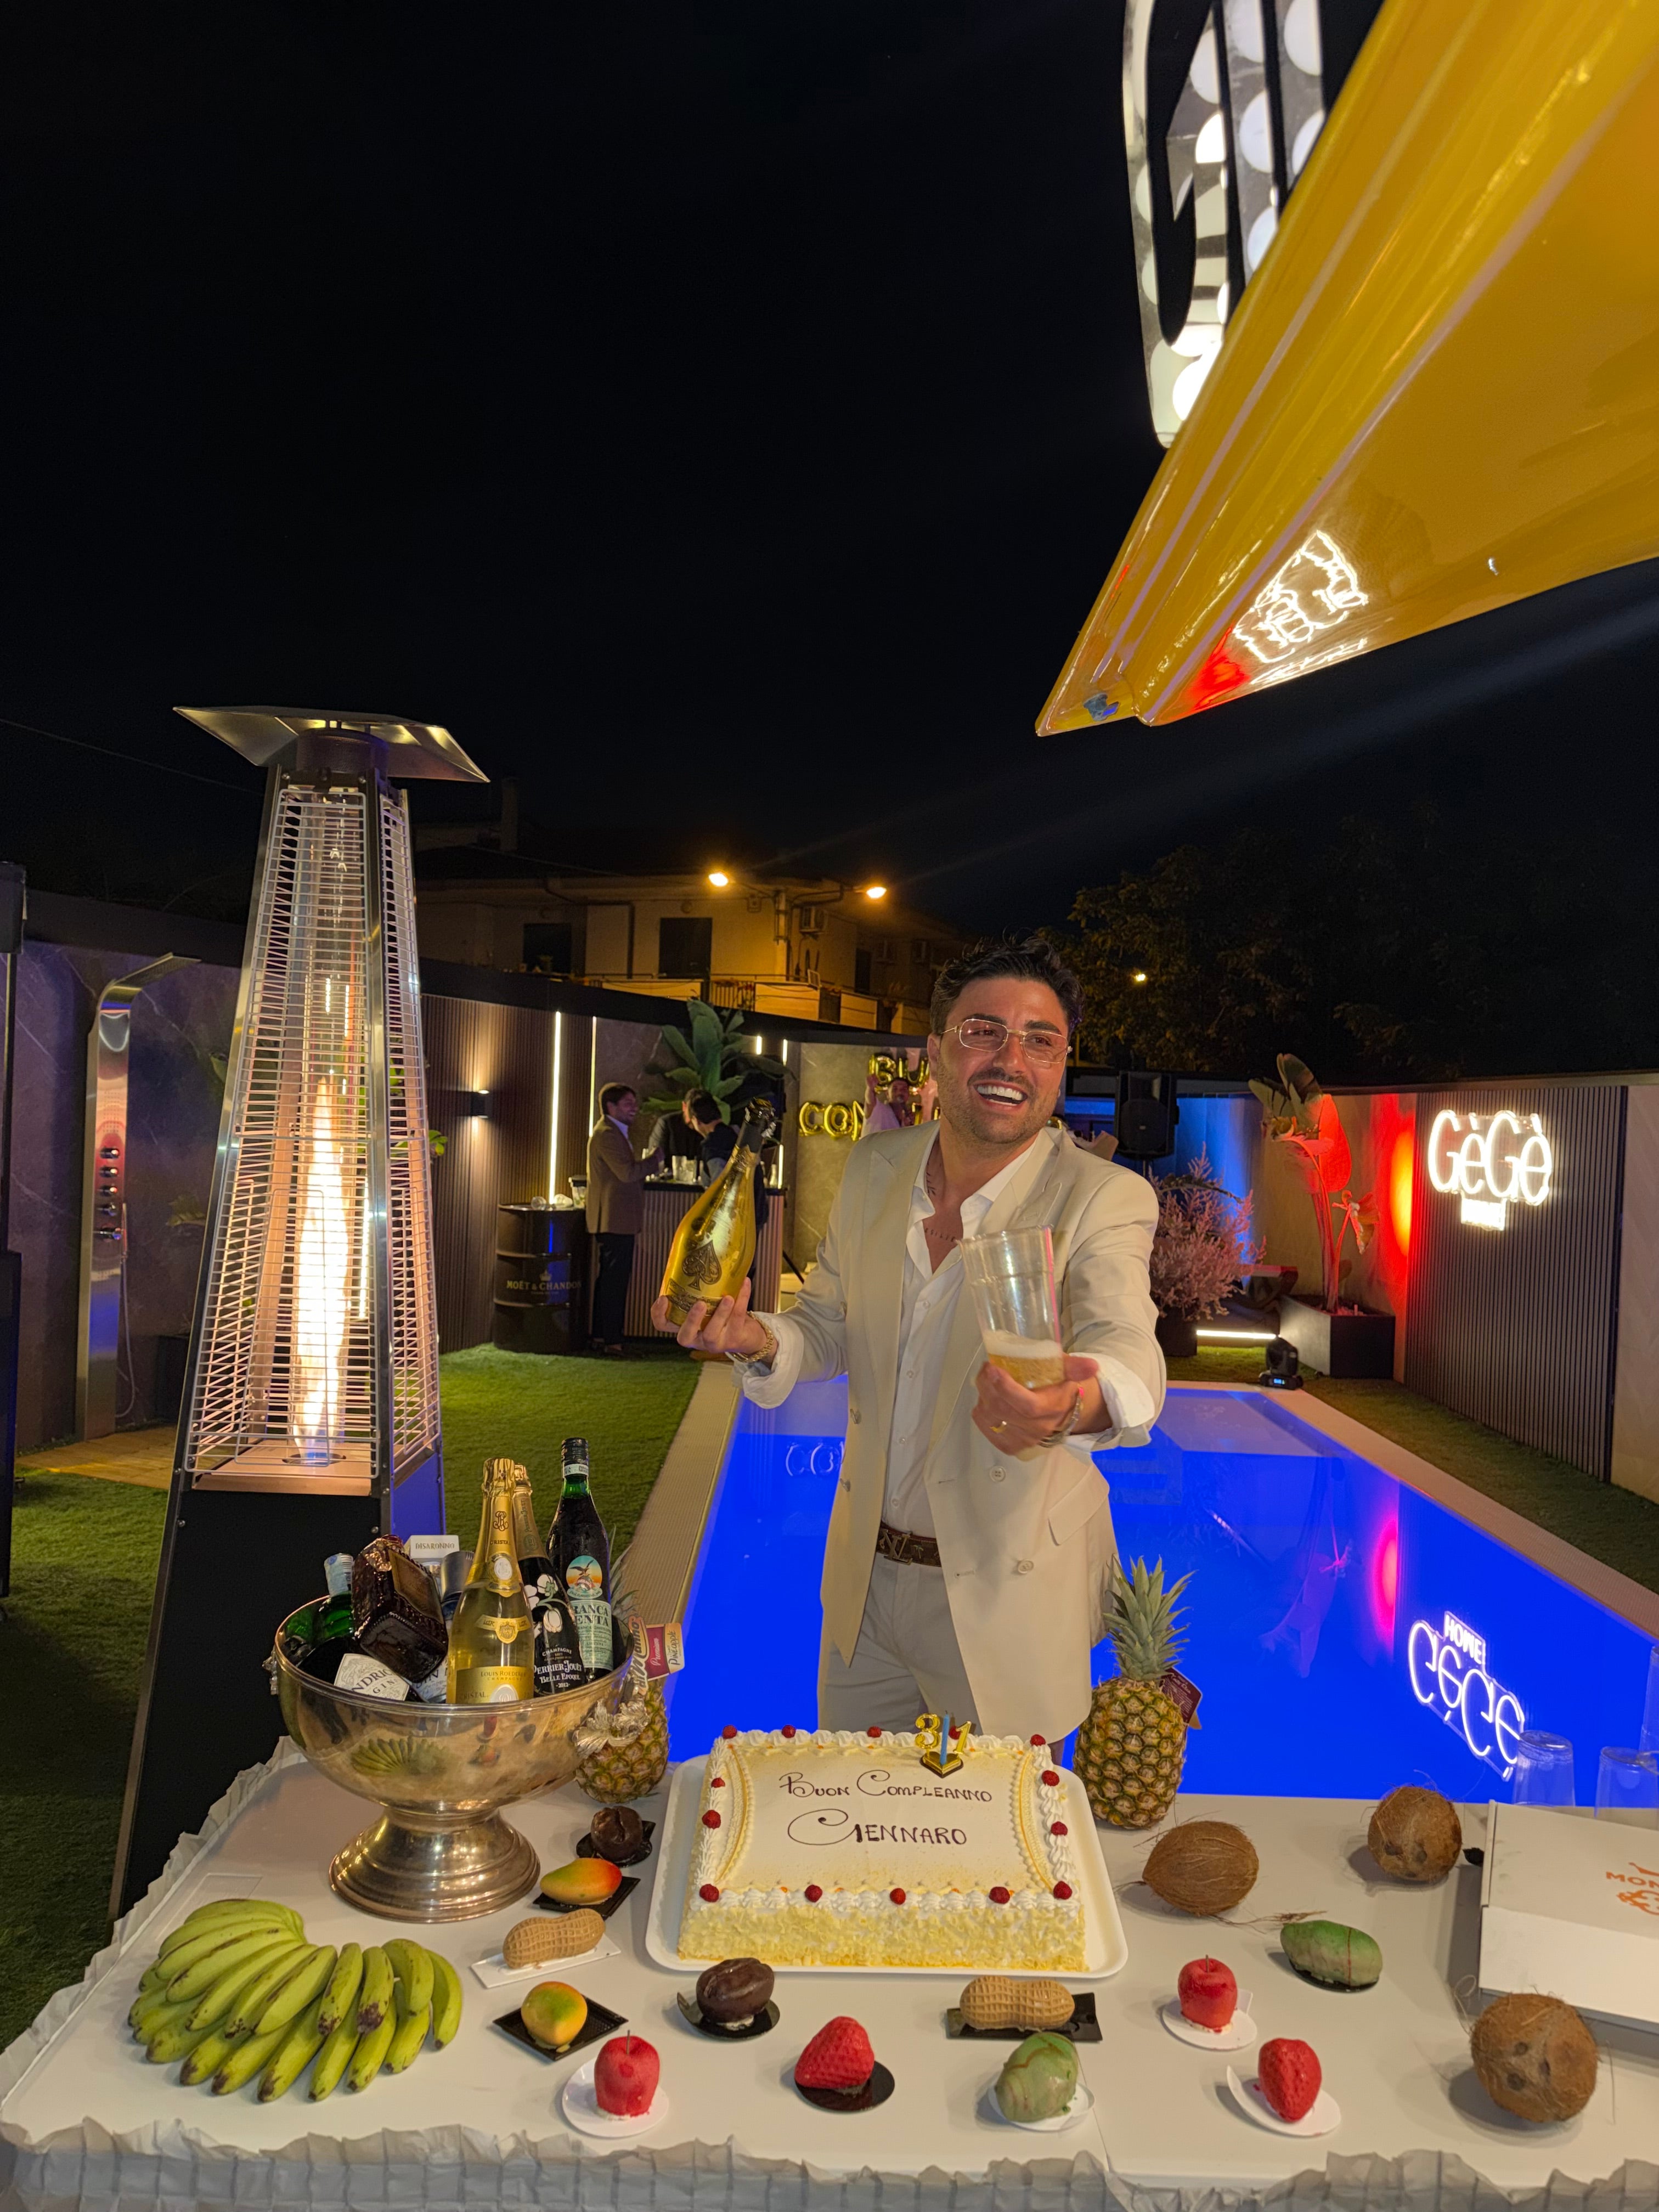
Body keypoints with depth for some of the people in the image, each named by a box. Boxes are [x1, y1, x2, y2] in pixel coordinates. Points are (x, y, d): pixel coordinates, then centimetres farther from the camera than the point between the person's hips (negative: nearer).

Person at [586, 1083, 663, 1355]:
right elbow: (627, 1173, -22)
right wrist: (654, 1160, -11)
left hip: (617, 1220, 11)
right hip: (615, 1219, -11)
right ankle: (611, 1340, -5)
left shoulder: (615, 1132, 20)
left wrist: (647, 1165, 7)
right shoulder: (606, 1134, -15)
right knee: (615, 1280, -8)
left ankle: (601, 1335, 22)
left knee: (610, 1279, 15)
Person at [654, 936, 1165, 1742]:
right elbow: (829, 1327, 6)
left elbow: (1126, 1341, -34)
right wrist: (759, 1340, -17)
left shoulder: (1104, 1198, -18)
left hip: (1006, 1595, -4)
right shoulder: (873, 1169, -3)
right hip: (864, 1576, 4)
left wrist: (1081, 1397, -58)